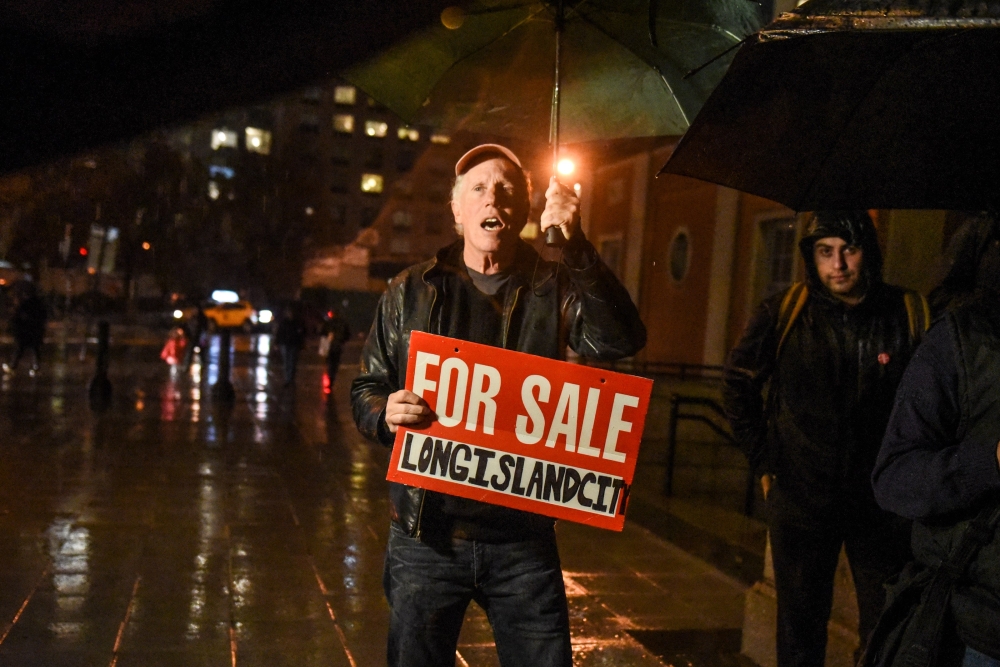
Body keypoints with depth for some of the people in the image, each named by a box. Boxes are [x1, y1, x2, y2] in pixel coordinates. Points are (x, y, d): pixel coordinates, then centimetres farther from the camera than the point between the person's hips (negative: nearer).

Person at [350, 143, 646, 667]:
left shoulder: (554, 288, 2)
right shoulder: (411, 292, 4)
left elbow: (622, 341, -17)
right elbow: (365, 391, 9)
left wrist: (575, 245, -25)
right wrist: (385, 413, -15)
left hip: (522, 536, 0)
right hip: (427, 533, 1)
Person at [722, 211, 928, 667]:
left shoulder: (910, 315, -7)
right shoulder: (784, 313, -4)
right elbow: (738, 382, 8)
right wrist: (762, 455, 4)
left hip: (882, 503, -1)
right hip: (799, 494, 1)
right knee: (800, 624, 14)